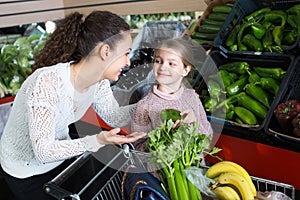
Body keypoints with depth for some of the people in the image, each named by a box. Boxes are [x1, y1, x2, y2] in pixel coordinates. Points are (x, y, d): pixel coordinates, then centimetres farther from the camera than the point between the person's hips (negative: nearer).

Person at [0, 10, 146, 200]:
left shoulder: (99, 81, -15)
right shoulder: (48, 83, -37)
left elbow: (114, 116, 0)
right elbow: (43, 151, -35)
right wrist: (97, 141, -44)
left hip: (62, 155, 6)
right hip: (26, 172, -6)